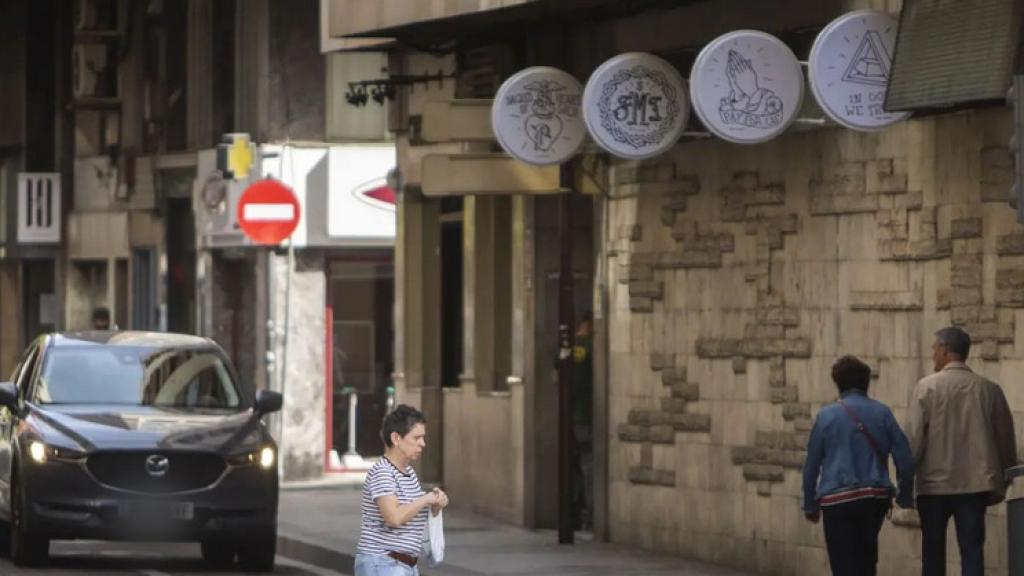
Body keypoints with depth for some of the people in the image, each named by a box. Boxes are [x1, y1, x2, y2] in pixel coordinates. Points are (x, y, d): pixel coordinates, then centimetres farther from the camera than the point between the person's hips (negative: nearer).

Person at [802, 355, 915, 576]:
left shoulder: (826, 416, 0)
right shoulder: (882, 413, 3)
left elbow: (811, 465, 5)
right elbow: (904, 458, 0)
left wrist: (810, 505, 16)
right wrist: (905, 497, 12)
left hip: (837, 502, -2)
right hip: (876, 499, 2)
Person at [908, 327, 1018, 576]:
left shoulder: (927, 387, -5)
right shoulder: (989, 389, 4)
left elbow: (914, 437, -9)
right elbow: (1006, 439, 9)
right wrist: (1002, 481, 18)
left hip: (934, 483, -2)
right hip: (975, 483, 2)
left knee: (933, 555, 9)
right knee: (972, 551, 1)